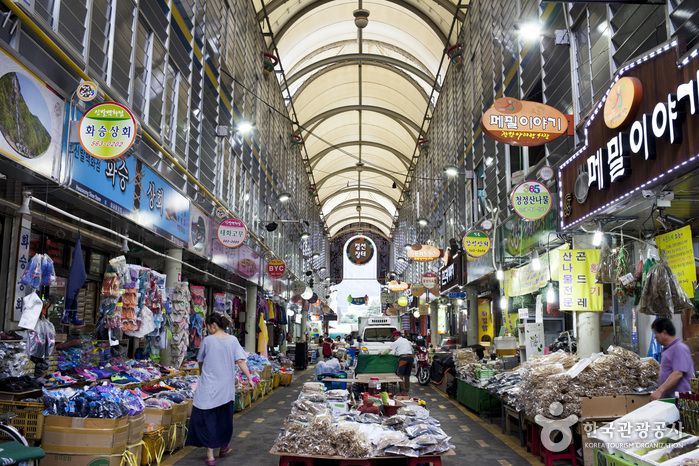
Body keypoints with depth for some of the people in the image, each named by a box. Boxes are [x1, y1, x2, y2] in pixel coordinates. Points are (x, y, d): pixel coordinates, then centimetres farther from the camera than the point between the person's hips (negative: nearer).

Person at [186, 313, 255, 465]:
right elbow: (241, 361, -6)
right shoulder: (233, 340, 1)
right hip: (226, 387, 4)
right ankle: (224, 446, 34)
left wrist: (202, 374, 27)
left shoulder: (207, 340, -6)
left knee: (207, 418, 3)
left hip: (208, 386, -3)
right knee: (224, 417, 18)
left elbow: (200, 362, 9)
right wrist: (249, 378, -3)